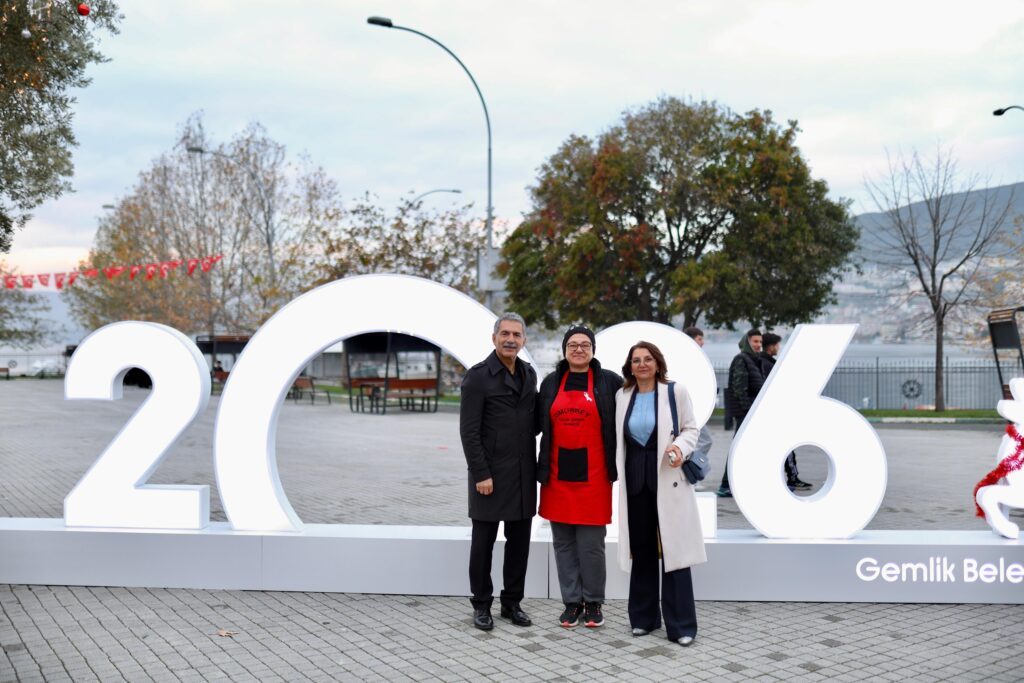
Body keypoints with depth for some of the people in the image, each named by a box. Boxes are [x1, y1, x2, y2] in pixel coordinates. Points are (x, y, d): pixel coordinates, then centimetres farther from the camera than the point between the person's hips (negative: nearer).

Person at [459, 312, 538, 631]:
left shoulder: (529, 374, 10)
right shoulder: (478, 376, -9)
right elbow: (469, 431, -12)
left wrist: (535, 466, 7)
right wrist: (480, 474, -16)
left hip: (524, 474, 6)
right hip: (491, 474, -5)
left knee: (519, 542, 11)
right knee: (483, 542, 5)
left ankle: (512, 603, 24)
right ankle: (481, 606, 18)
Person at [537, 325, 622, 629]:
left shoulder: (609, 381, 0)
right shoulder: (551, 382, 9)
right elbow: (539, 423, 13)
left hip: (593, 475, -3)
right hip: (558, 474, 3)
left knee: (591, 544, 0)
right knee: (563, 543, 8)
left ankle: (593, 603, 17)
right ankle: (571, 602, 20)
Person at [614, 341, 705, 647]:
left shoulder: (675, 391, -2)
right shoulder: (622, 396, 7)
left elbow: (690, 428, 1)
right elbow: (619, 437, 13)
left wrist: (680, 447, -17)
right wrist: (618, 472, 5)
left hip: (668, 479, -3)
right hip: (635, 479, 3)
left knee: (672, 549, -4)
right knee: (641, 549, 9)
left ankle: (680, 625, 4)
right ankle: (643, 617, 22)